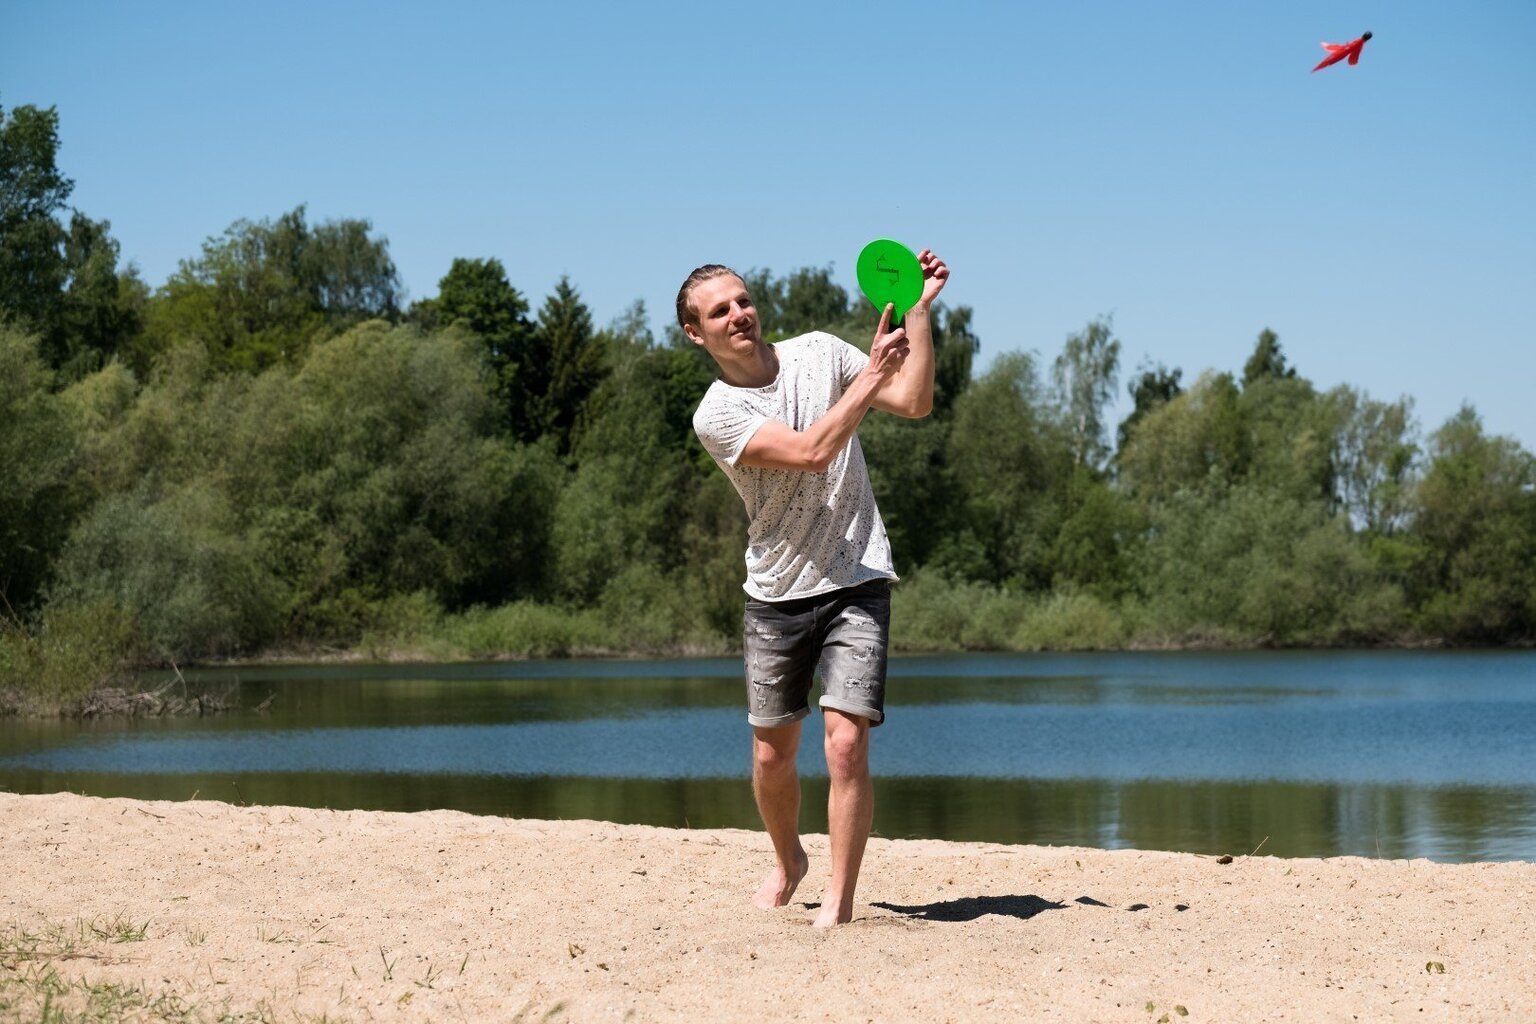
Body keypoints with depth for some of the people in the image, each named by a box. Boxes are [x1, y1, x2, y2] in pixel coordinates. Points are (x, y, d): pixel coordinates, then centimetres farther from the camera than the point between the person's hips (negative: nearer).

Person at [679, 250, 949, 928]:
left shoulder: (817, 352, 2)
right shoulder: (715, 415, -10)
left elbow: (914, 403, -4)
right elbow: (812, 450, -23)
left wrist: (920, 312, -11)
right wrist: (870, 376, -23)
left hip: (856, 583, 0)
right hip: (775, 594, 0)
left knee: (846, 743, -14)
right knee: (772, 755, 10)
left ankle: (839, 901, -5)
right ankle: (788, 861, 39)